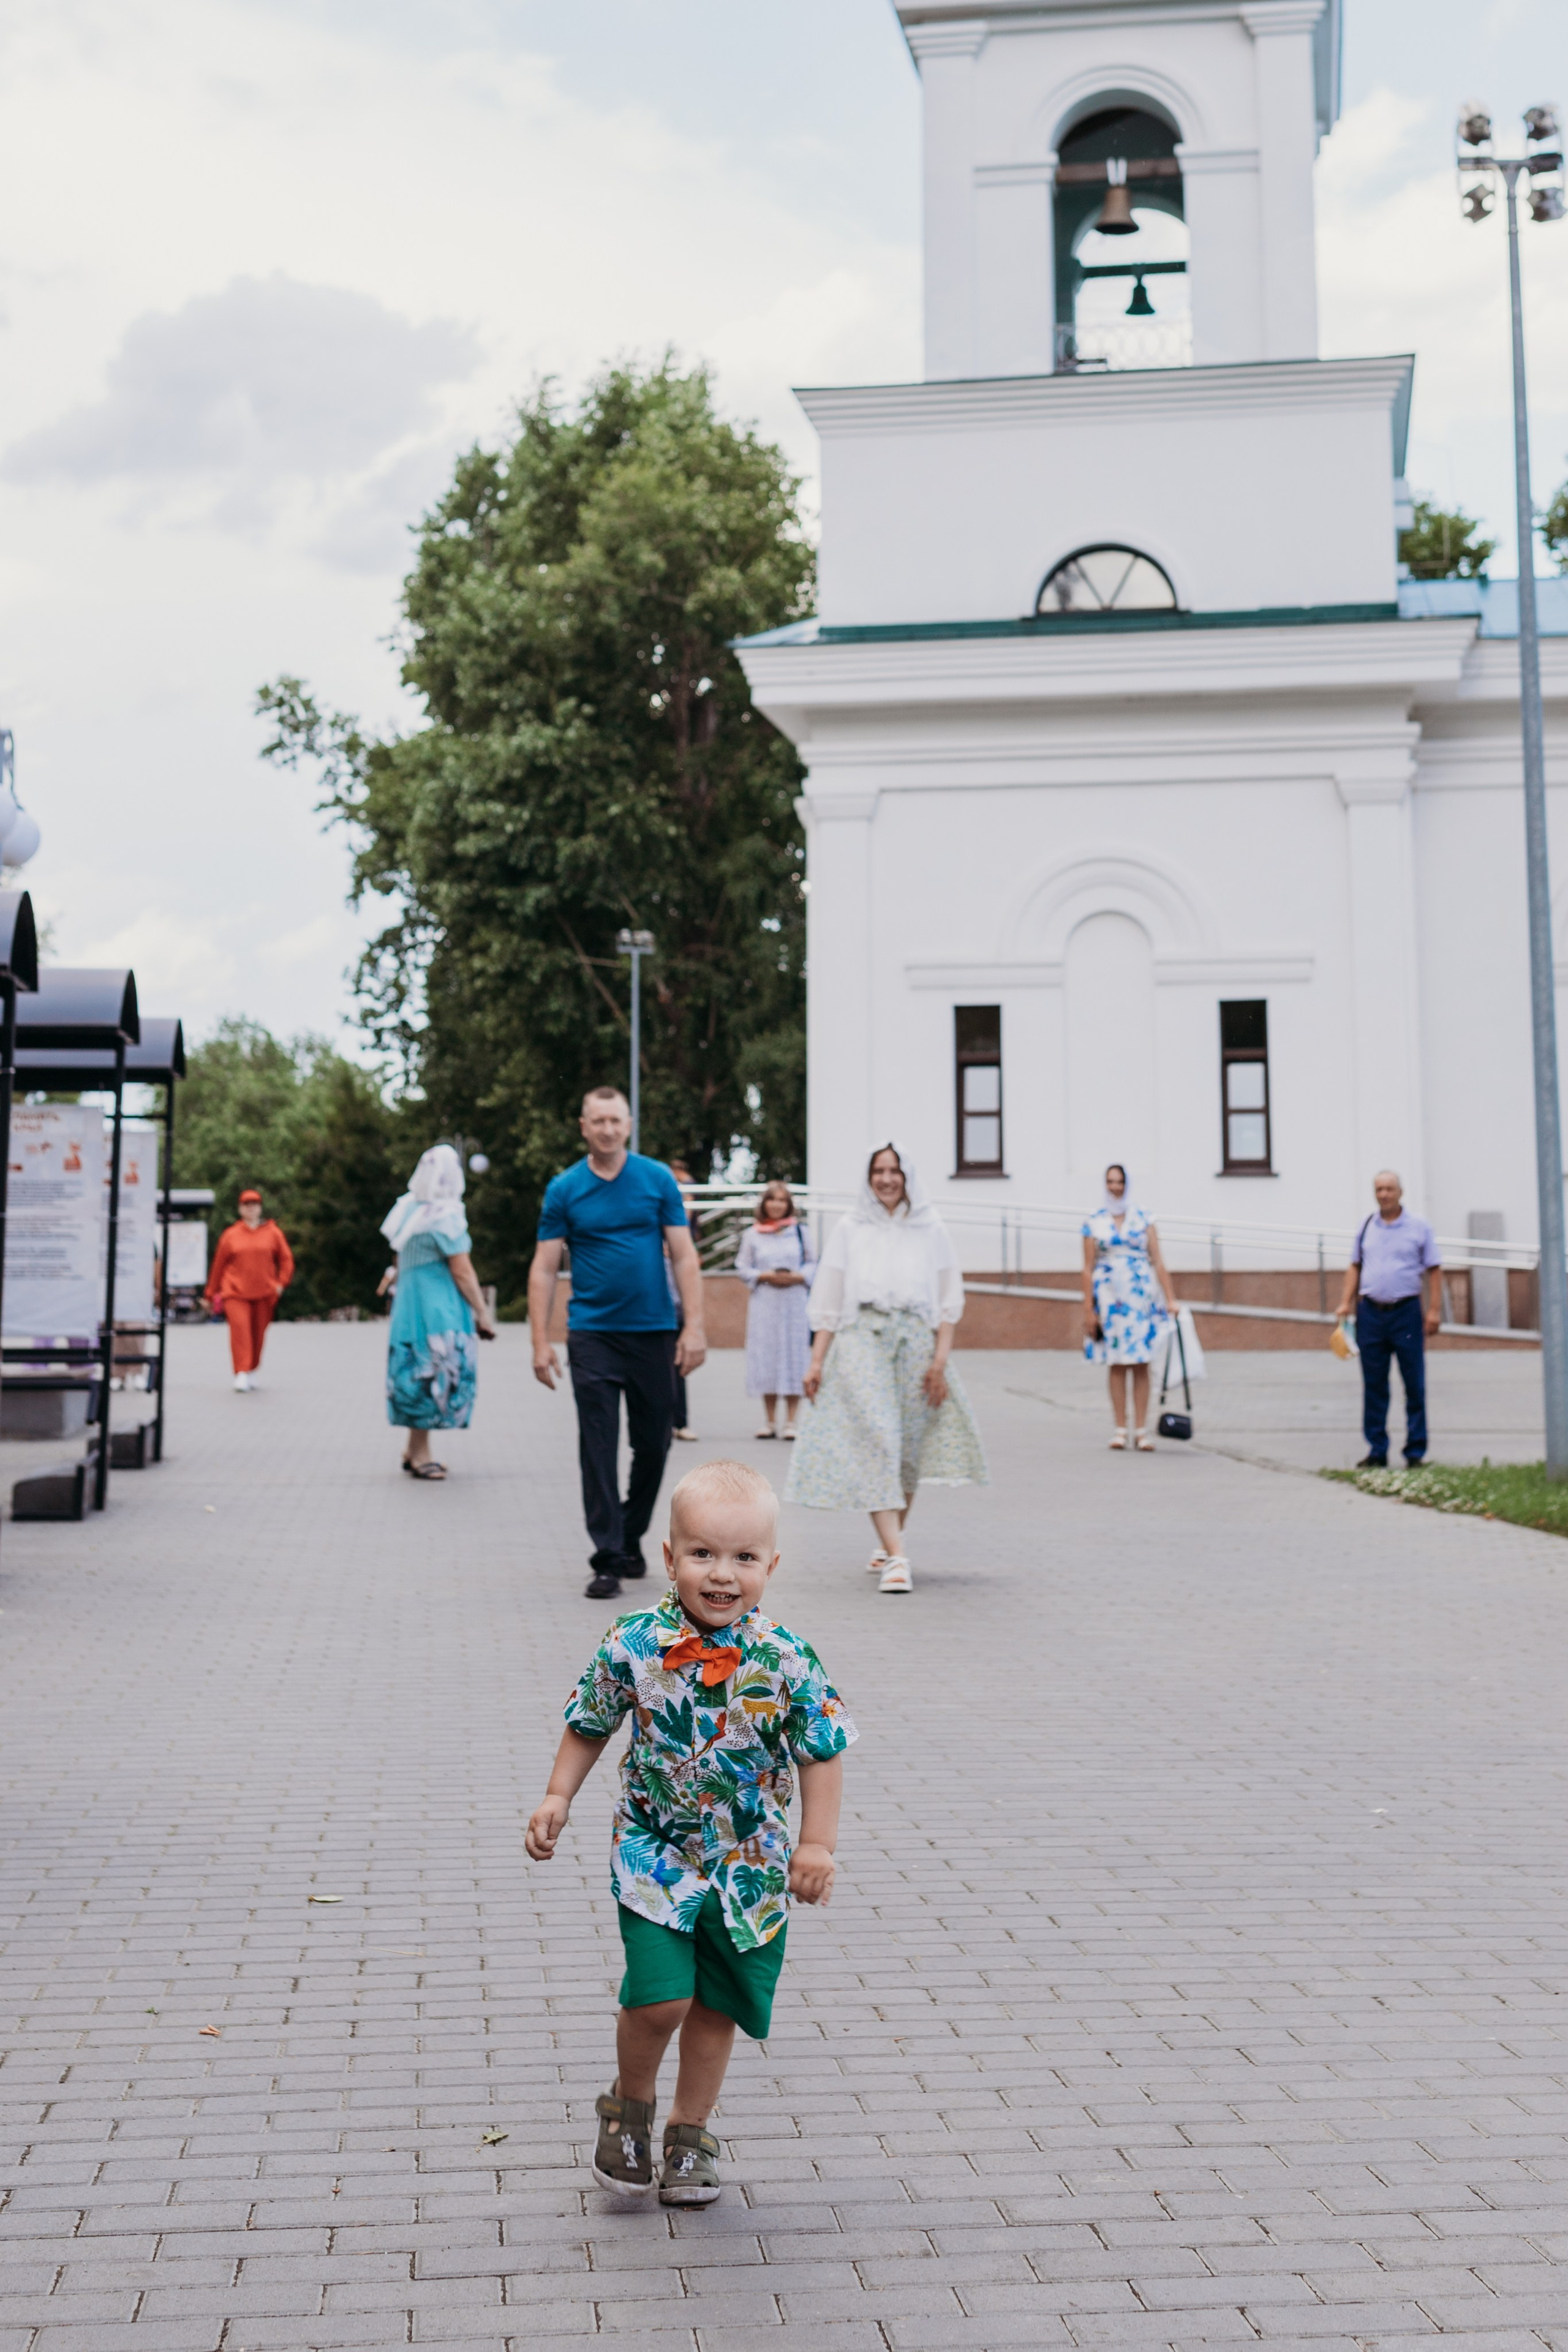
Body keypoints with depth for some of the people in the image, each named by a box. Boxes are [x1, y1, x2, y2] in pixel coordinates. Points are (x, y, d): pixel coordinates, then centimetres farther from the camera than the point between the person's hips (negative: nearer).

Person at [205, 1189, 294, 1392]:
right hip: (235, 1293, -2)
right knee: (239, 1327, -19)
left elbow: (286, 1259, 11)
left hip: (264, 1294, 2)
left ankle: (252, 1372, 27)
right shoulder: (230, 1235, 6)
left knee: (258, 1334, 8)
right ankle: (241, 1374, -21)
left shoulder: (273, 1233, 7)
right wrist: (211, 1294, 14)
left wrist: (282, 1283, -3)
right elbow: (218, 1264, 11)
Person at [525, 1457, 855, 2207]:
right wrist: (558, 1797, 0)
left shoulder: (786, 1661, -13)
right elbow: (590, 1724, 4)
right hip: (655, 1853, -1)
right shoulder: (633, 1646, -12)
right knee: (659, 1997, -12)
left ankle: (690, 2130, 33)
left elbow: (824, 1751, -4)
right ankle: (629, 2105, 18)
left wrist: (818, 1844, -6)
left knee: (716, 2004, 11)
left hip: (751, 1868, 1)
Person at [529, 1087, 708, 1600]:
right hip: (592, 1334, -1)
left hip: (654, 1332, 1)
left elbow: (684, 1257, 1)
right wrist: (541, 1343, -6)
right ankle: (607, 1559, 2)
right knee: (598, 1448, -3)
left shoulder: (658, 1179, 2)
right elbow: (544, 1270, 2)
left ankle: (632, 1537, 29)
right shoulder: (564, 1190, 2)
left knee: (653, 1444, 9)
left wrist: (694, 1327, -7)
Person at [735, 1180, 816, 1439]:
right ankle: (769, 1421, 9)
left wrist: (797, 1277, -11)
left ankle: (791, 1422, 2)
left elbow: (813, 1263, 8)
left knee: (794, 1357, -3)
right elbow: (742, 1268, 6)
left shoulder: (800, 1231, 6)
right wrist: (766, 1276, -10)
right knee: (766, 1357, 0)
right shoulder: (751, 1235, 6)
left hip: (795, 1303, 0)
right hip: (764, 1304, 0)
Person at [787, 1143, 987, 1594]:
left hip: (916, 1342, 1)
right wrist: (816, 1361, 3)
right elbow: (827, 1303, 10)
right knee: (877, 1443, -13)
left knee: (909, 1447, 4)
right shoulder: (849, 1231, 9)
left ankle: (888, 1544, 21)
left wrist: (940, 1359, -2)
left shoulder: (930, 1230, 8)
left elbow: (949, 1301, 7)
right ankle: (896, 1556, -19)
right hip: (862, 1343, -1)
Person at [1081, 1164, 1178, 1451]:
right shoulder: (1094, 1222, 4)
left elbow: (1158, 1262, 4)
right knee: (1118, 1364, 0)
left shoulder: (1143, 1218, 6)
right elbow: (1088, 1268, 3)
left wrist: (1170, 1299, -3)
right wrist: (1088, 1309, -2)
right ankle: (1119, 1430, 5)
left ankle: (1141, 1431, 3)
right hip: (1110, 1297, -1)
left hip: (1142, 1296, 1)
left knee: (1141, 1364, 0)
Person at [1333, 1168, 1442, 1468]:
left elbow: (1434, 1270, 2)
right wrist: (1345, 1303, 6)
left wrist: (1435, 1310, -5)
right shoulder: (1366, 1227, 11)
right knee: (1374, 1386, 5)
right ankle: (1377, 1451, 11)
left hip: (1406, 1311, -3)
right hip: (1370, 1313, 3)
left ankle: (1416, 1451, 7)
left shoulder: (1419, 1227, 3)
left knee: (1414, 1384, 0)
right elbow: (1355, 1266, 16)